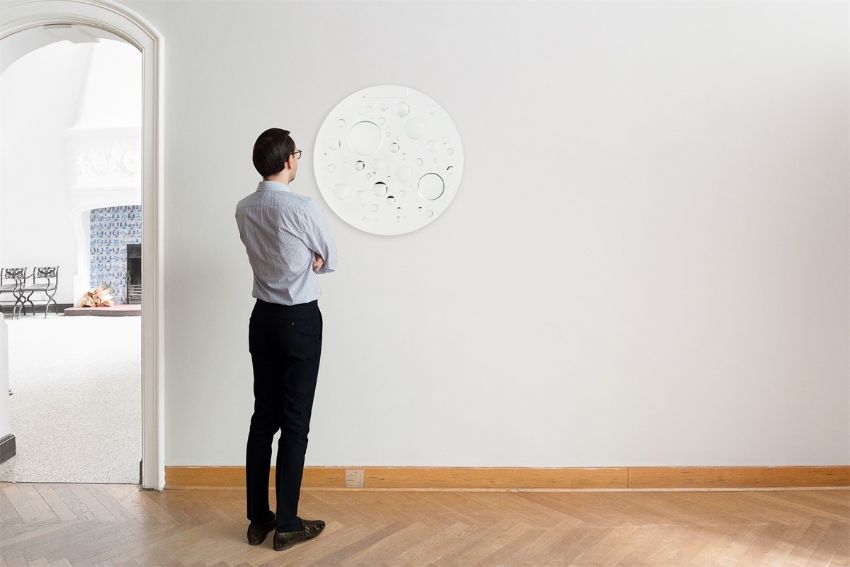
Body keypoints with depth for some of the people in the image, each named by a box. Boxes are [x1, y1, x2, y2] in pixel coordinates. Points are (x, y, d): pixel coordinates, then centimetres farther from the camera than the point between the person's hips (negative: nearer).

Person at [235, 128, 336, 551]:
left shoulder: (243, 210, 4)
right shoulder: (304, 208, -15)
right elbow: (329, 261, -2)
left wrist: (305, 259, 3)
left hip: (263, 317, 6)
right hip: (300, 320, -6)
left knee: (263, 417, 12)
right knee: (295, 423, 2)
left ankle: (258, 518, 22)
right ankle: (287, 524, 12)